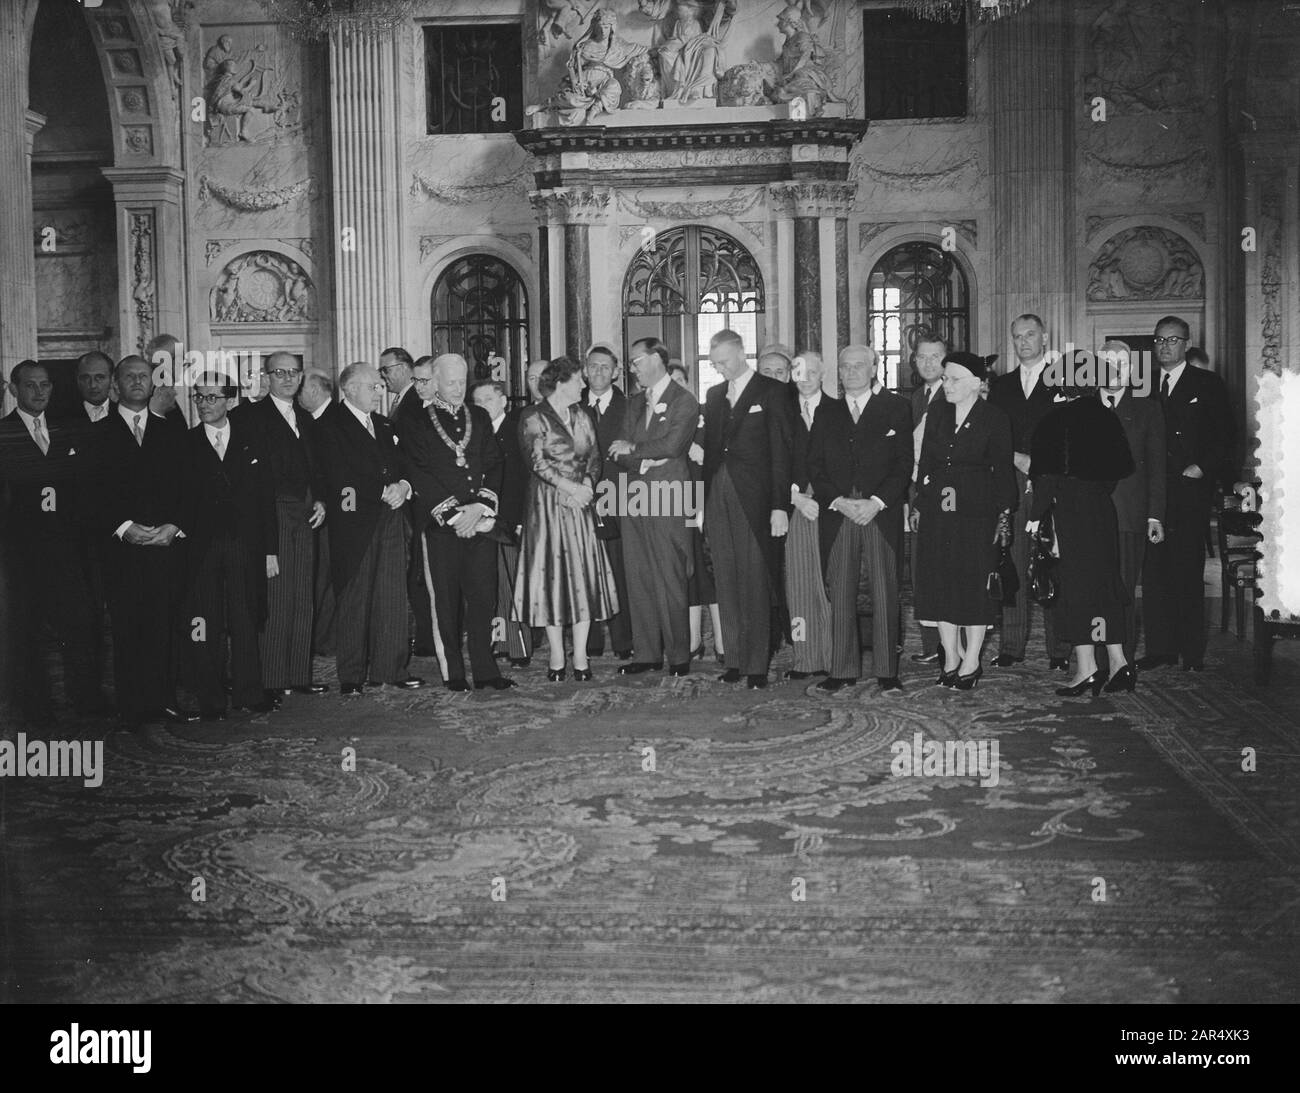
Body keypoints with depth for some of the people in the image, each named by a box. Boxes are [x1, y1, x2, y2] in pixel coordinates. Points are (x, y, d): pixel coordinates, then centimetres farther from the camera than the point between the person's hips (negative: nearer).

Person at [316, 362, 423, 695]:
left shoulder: (384, 425, 21)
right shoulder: (330, 425, -2)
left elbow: (402, 465, 20)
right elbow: (339, 477, -12)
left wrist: (403, 486, -4)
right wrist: (385, 492, -12)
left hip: (389, 518, 6)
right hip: (354, 521, -6)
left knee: (392, 596, 4)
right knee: (353, 599, -2)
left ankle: (391, 668, 10)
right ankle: (351, 676, 4)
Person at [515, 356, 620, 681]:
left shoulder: (582, 417, 14)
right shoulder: (533, 418, -4)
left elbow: (593, 457, 10)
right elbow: (537, 462, -11)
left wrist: (587, 485, -9)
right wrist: (571, 488, -16)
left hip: (580, 504, 5)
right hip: (547, 504, -5)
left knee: (584, 575, 1)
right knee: (552, 573, -3)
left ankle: (580, 656, 5)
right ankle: (556, 657, 3)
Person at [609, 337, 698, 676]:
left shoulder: (684, 401, -3)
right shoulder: (635, 402, 19)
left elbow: (671, 445, -16)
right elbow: (619, 453, 11)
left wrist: (633, 449, -3)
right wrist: (645, 460, -9)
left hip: (667, 498, -7)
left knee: (670, 581, -4)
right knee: (638, 581, 7)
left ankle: (679, 656, 3)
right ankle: (647, 654, 13)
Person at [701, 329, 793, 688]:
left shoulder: (772, 392, -1)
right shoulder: (714, 395, 17)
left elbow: (781, 451, -6)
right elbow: (709, 448, 15)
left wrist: (780, 506, -12)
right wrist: (702, 501, 6)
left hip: (753, 497, -5)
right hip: (717, 495, 5)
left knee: (754, 582, -4)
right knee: (726, 581, 6)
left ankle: (756, 665, 0)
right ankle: (734, 661, 11)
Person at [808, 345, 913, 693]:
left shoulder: (896, 408, 7)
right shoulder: (828, 415, 14)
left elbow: (904, 463, 1)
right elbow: (814, 466, 9)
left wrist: (876, 502, -11)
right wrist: (838, 501, -7)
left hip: (882, 512, -2)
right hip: (836, 512, 2)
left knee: (885, 593, -2)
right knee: (839, 594, 0)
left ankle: (887, 671, 4)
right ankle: (842, 670, 5)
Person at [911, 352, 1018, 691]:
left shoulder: (994, 419, -3)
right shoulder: (936, 412, 9)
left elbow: (1003, 470, -2)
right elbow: (925, 461, 12)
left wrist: (1004, 513, -8)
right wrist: (918, 504, 7)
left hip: (977, 510, -4)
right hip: (936, 509, 4)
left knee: (975, 585, 0)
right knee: (939, 583, 4)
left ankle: (971, 660, 9)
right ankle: (950, 657, 15)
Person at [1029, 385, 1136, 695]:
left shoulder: (1055, 418, -10)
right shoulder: (1105, 416, 6)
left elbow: (1047, 472, -13)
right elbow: (1124, 466, 8)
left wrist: (1036, 514, -7)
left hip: (1070, 510, -5)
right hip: (1103, 508, 5)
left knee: (1075, 582, -1)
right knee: (1105, 582, 11)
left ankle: (1086, 668, -2)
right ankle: (1118, 662, 10)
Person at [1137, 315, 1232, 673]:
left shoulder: (1207, 384, 6)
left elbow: (1223, 435, 2)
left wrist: (1203, 467, -10)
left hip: (1190, 492, -3)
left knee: (1188, 572, -4)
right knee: (1154, 572, 0)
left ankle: (1192, 652, 2)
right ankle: (1160, 648, 6)